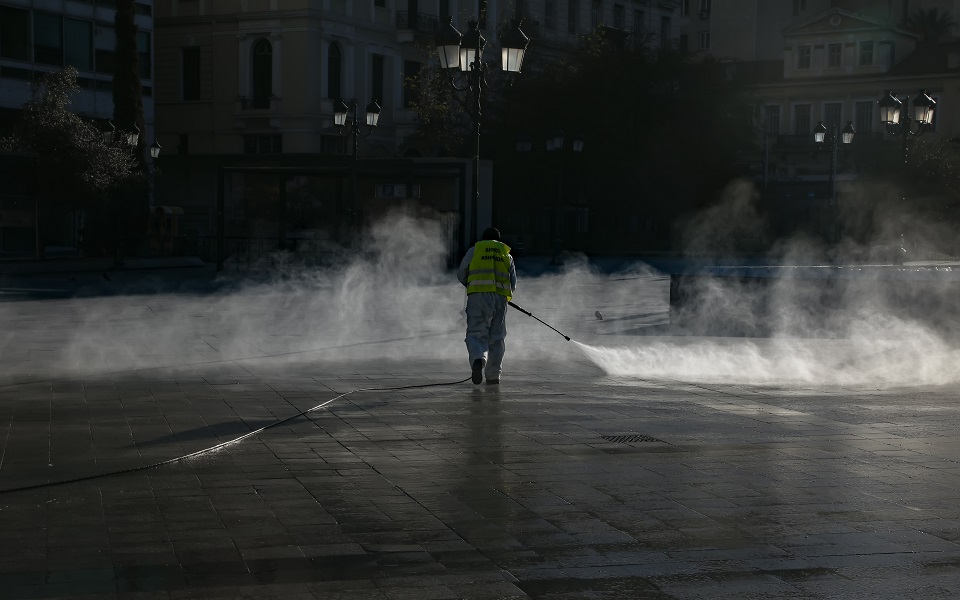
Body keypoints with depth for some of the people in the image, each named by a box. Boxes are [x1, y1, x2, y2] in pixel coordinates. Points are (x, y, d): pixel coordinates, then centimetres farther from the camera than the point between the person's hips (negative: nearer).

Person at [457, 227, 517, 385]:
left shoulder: (474, 251, 14)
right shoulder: (507, 255, 20)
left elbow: (461, 275, 16)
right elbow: (513, 284, 18)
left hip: (477, 296, -2)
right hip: (500, 298, 2)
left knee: (475, 333, -3)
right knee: (496, 337, 10)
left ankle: (478, 360, -33)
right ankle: (493, 375, 11)